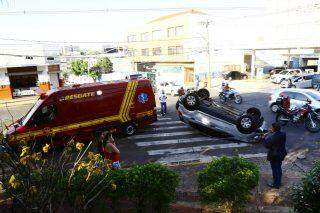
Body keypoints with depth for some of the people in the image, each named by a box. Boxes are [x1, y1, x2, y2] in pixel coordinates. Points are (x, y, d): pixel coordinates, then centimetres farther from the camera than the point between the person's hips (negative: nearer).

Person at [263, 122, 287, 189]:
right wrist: (272, 133, 1)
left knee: (275, 169, 9)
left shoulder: (272, 137, -30)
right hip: (281, 154, 7)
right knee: (279, 168, 23)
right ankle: (279, 182, 40)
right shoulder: (283, 134, -9)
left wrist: (265, 137, -8)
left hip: (274, 156, -7)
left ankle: (276, 184, 24)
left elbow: (266, 145, -19)